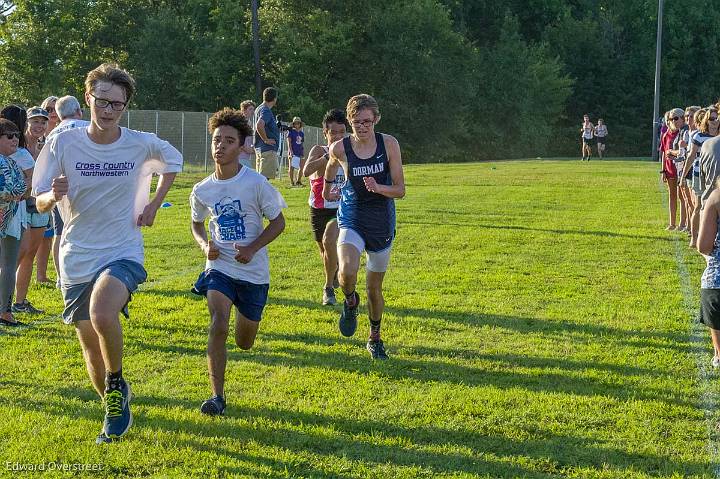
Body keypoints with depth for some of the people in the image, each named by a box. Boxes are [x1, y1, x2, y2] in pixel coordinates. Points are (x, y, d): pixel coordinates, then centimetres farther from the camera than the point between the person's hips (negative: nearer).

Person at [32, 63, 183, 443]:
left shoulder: (142, 144, -6)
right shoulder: (64, 143, -6)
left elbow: (174, 162, 17)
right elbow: (40, 203, -2)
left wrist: (153, 204, 5)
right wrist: (54, 195, -26)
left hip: (123, 253, -2)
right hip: (77, 256, 2)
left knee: (102, 315, -32)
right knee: (91, 347, 9)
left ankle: (117, 384, -5)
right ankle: (115, 409, 36)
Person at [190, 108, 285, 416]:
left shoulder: (256, 183, -12)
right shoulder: (202, 190, -2)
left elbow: (278, 222, -3)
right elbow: (197, 224, 17)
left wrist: (252, 248, -17)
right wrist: (205, 246, -5)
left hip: (253, 271, -1)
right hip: (219, 266, 1)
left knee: (244, 344, 11)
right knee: (218, 326, -23)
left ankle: (246, 318, 50)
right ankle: (217, 396, -15)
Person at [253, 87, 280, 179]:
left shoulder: (259, 109, 16)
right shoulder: (266, 111, -14)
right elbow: (259, 125, -31)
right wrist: (266, 140, -20)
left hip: (259, 148, 10)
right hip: (268, 149, -10)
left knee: (261, 177, 12)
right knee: (264, 177, -10)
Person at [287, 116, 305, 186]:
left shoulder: (302, 133, 15)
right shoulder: (291, 132, -1)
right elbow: (289, 142, -7)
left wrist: (303, 154, 14)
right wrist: (290, 151, -17)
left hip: (300, 153, 6)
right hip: (293, 153, -6)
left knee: (302, 167, 5)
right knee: (291, 167, -4)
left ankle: (298, 181, 19)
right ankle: (292, 181, 3)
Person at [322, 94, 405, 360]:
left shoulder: (389, 144, -9)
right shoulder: (340, 148, -9)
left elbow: (400, 189, -7)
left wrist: (378, 188, -26)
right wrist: (327, 188, 30)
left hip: (382, 223, 1)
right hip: (352, 219, -1)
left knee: (375, 287, 12)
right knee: (347, 271, -28)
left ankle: (375, 338, 35)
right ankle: (350, 301, 7)